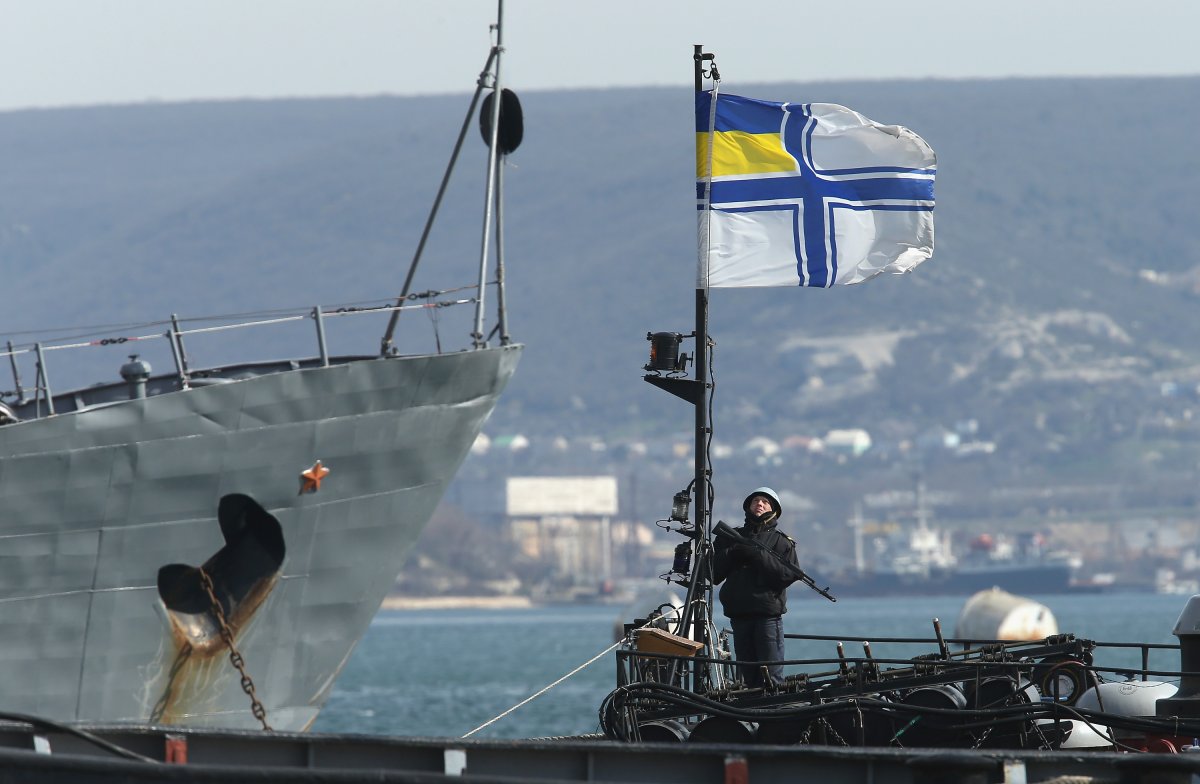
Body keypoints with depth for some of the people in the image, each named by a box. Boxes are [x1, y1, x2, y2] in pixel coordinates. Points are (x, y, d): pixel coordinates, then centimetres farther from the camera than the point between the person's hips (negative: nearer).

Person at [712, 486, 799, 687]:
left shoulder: (781, 542, 10)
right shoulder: (732, 538, 18)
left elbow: (790, 574, -6)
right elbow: (714, 574, 11)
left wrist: (759, 556, -13)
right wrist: (732, 554, -6)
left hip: (768, 614, -4)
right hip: (740, 615, 4)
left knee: (771, 676, -11)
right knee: (748, 676, 4)